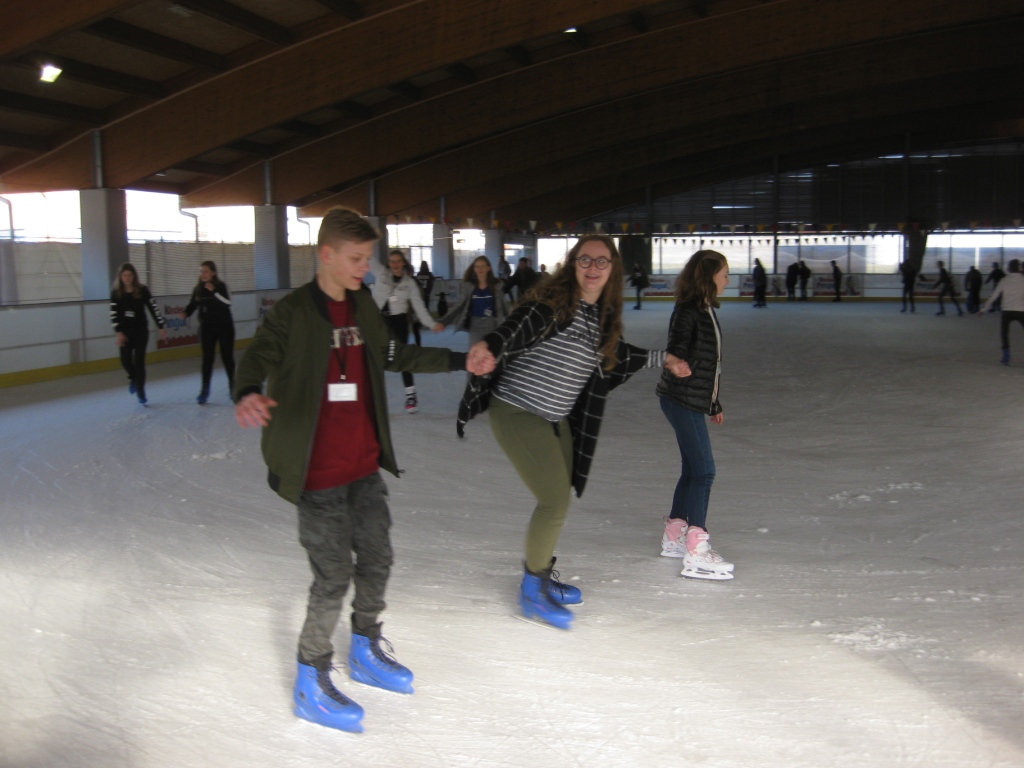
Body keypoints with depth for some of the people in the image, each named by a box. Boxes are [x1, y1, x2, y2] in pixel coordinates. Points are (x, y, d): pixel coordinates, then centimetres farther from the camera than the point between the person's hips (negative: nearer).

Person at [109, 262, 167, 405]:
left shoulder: (142, 290, -8)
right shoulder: (116, 292, -5)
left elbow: (154, 308, -4)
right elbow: (113, 313, -5)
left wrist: (162, 327, -4)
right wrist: (118, 332, -13)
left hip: (141, 330, -1)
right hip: (125, 331, 1)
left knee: (139, 361, -3)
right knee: (126, 361, -3)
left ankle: (140, 392, 7)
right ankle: (133, 379, 31)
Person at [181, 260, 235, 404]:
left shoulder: (221, 286, -11)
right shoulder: (198, 289, -1)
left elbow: (228, 302, -22)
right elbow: (193, 304, 4)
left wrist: (214, 291, -28)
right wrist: (185, 314, -15)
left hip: (224, 327, -3)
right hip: (207, 328, 3)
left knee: (227, 357, 5)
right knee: (207, 359, 1)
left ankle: (232, 385, 24)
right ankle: (205, 390, 6)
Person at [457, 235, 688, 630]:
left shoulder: (602, 316, 7)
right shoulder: (554, 302, -17)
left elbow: (616, 353, 26)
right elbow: (519, 326, -34)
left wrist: (661, 358, 33)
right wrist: (489, 345, -54)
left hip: (555, 418, 9)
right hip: (518, 413, -8)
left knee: (558, 499, 18)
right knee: (556, 501, -10)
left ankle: (541, 573, 40)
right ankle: (532, 593, 8)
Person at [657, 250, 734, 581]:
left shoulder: (707, 311, 14)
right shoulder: (687, 311, -13)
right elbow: (676, 351, -23)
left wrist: (715, 403, 26)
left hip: (695, 401, 10)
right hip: (682, 400, -10)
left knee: (693, 470, 15)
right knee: (704, 470, -10)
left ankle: (674, 536, 28)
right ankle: (696, 552, -8)